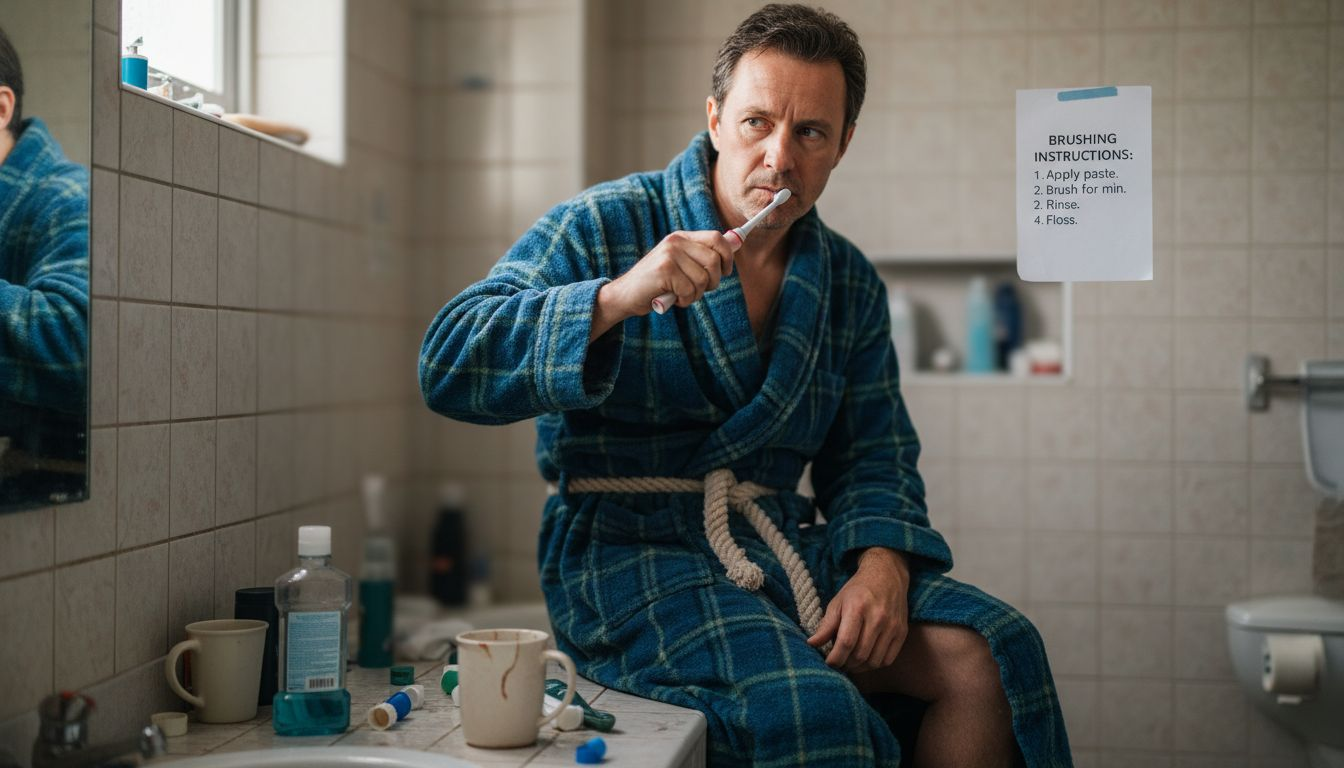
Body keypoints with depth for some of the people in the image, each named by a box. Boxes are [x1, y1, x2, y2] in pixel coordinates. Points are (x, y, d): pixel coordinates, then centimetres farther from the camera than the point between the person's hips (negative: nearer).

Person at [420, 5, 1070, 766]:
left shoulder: (850, 283, 13)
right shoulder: (602, 228, -2)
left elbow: (873, 452, 13)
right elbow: (447, 366, -11)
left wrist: (881, 563, -10)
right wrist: (614, 298, -26)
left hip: (784, 548, 5)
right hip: (631, 553, -5)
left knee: (993, 651, -17)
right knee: (808, 705, -32)